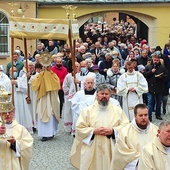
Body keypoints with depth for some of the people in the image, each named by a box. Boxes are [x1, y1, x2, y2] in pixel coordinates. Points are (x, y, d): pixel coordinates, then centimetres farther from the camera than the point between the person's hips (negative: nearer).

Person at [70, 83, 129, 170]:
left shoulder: (118, 111, 8)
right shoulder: (87, 110, 5)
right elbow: (79, 128, 0)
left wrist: (113, 131, -13)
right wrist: (94, 131, -13)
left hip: (111, 149, 1)